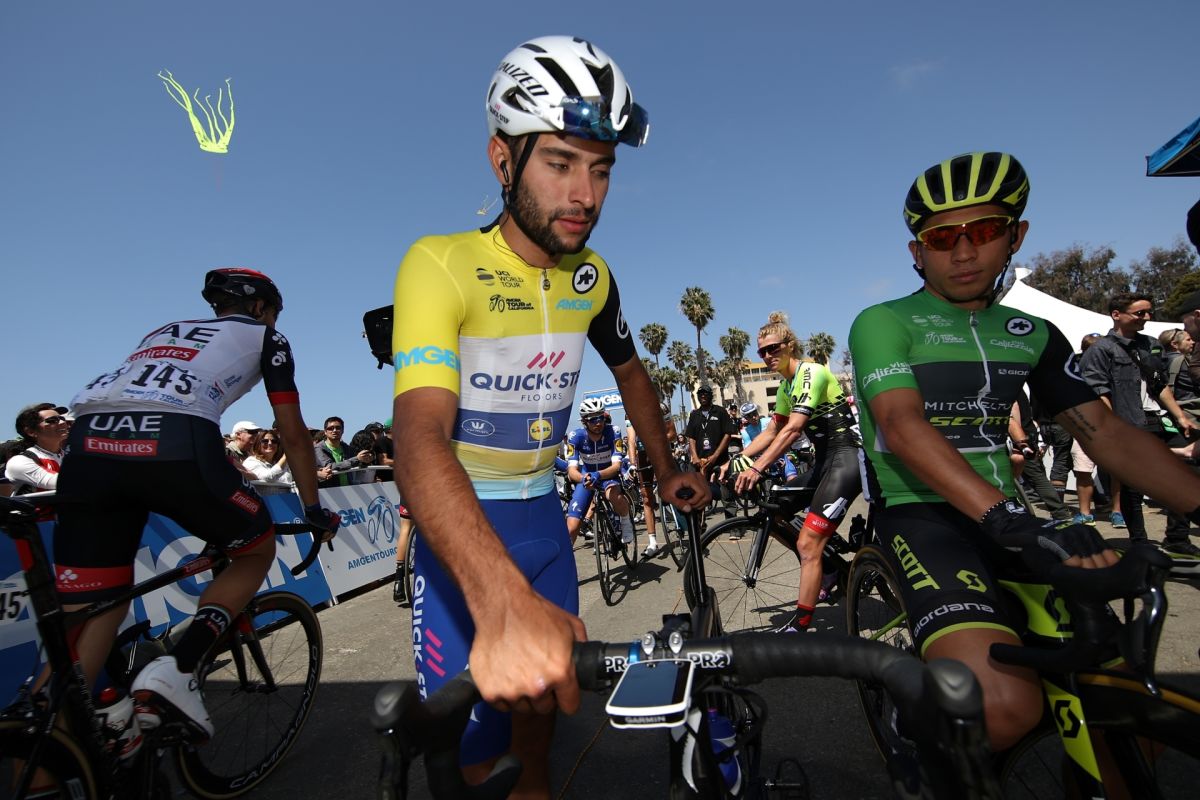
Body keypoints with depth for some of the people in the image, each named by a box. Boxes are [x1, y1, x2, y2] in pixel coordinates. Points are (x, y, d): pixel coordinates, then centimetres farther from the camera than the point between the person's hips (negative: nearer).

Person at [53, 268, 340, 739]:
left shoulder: (164, 331, 39)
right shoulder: (263, 336, 24)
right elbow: (292, 433, 19)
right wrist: (314, 510, 29)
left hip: (88, 446, 6)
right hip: (173, 445, -5)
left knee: (82, 632, 11)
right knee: (258, 550, 20)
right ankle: (177, 671, 2)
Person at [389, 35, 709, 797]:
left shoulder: (592, 277, -3)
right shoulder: (441, 265, -22)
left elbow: (631, 372, 16)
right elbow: (420, 438, -36)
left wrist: (667, 470, 13)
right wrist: (502, 603, -50)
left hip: (542, 514, 5)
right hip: (460, 526, -4)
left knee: (546, 686, 17)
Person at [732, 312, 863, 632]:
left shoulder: (812, 373, -17)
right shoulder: (785, 386, 12)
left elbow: (793, 429, -27)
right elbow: (771, 431, 14)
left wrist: (757, 467, -33)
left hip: (847, 456, -10)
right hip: (824, 458, 10)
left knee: (807, 544, -13)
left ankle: (798, 627, -5)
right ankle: (830, 573, 31)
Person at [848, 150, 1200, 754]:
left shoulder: (1033, 336, 13)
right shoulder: (882, 323, -6)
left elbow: (1106, 434, 8)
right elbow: (902, 428, -21)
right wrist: (1013, 520, -33)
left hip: (1006, 519, 7)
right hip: (920, 515, -6)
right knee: (1004, 706, -27)